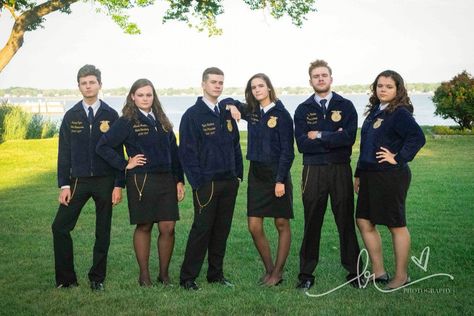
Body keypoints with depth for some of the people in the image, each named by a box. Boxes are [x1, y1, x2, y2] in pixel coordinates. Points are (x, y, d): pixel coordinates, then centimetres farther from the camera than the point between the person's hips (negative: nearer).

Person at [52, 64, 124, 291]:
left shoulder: (111, 115, 0)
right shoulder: (71, 116, 4)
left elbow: (118, 151, 1)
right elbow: (64, 153, 4)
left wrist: (119, 185, -5)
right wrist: (64, 185, -3)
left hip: (105, 181, -1)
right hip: (78, 180, 1)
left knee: (103, 232, 6)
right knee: (60, 227, -6)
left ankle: (97, 279, 19)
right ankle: (66, 279, 7)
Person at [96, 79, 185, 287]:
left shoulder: (162, 121, 12)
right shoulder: (127, 122, -2)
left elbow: (173, 151, 13)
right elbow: (103, 147, -6)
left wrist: (179, 180, 9)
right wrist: (125, 165, -6)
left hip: (166, 180, 4)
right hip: (141, 181, -4)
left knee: (168, 228, 1)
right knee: (144, 227, 5)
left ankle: (164, 274, 16)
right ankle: (144, 275, 17)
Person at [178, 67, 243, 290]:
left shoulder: (227, 114, 13)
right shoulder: (192, 115, -5)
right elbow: (187, 152, -8)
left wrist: (238, 174, 10)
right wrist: (197, 182, -13)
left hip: (229, 182, 6)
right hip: (206, 183, -6)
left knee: (222, 230, 10)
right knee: (201, 230, -4)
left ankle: (216, 274, 21)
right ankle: (187, 278, 6)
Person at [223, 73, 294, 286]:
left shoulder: (281, 114, -7)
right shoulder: (251, 111, 8)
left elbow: (287, 150, -10)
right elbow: (227, 102, 24)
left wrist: (280, 180, -16)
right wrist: (231, 106, 0)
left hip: (277, 173, -5)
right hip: (256, 173, 6)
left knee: (282, 224, 5)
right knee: (254, 227, 3)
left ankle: (278, 272, 14)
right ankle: (269, 269, 18)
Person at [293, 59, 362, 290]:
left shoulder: (345, 106, 5)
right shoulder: (303, 110, 8)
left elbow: (349, 137, -10)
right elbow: (302, 144, -6)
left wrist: (319, 136, -9)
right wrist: (333, 139, -10)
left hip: (341, 170, 0)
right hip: (313, 171, 1)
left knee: (346, 223, 4)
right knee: (311, 224, 5)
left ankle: (354, 272, 15)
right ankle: (306, 275, 13)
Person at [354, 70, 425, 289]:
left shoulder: (400, 113, -11)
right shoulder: (374, 112, 13)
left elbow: (417, 137, -25)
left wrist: (399, 158, -18)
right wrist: (359, 174, 17)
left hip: (391, 177, -9)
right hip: (370, 176, 9)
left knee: (397, 226, 2)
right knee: (364, 222, 10)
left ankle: (401, 276, 15)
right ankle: (378, 271, 22)